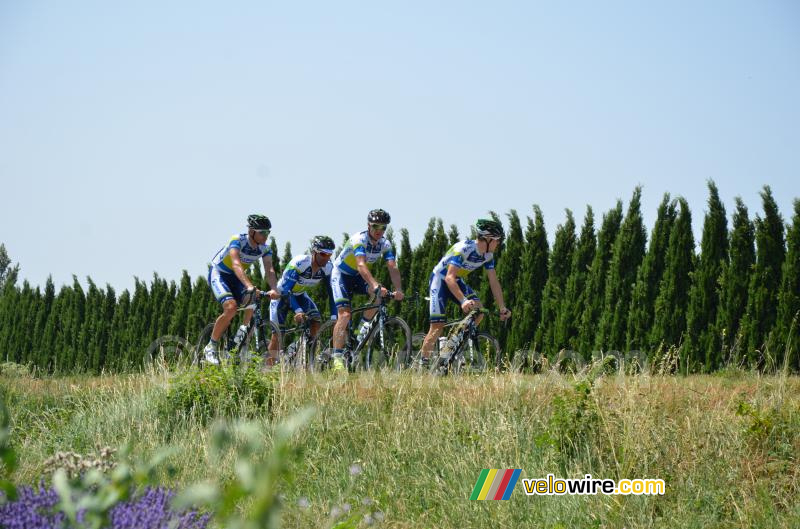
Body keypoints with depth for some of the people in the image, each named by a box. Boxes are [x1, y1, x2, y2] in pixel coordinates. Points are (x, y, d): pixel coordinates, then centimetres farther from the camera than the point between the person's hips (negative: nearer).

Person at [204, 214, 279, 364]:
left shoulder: (265, 249, -11)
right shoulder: (237, 240, -28)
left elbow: (269, 270, -23)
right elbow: (236, 264, -43)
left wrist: (274, 289, -43)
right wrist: (249, 286, -57)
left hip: (236, 278, 5)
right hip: (218, 273, -5)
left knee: (253, 298, -26)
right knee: (231, 307, -28)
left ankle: (244, 329, -5)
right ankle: (212, 346, -15)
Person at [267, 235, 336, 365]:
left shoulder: (328, 267, -20)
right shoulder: (299, 263, -35)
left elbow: (331, 292, -13)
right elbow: (286, 289, -39)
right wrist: (298, 311, -51)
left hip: (300, 295, 5)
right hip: (282, 294, -5)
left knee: (316, 320, -19)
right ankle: (270, 363, -1)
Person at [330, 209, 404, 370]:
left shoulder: (385, 245, -9)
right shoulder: (359, 240, -28)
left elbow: (393, 267, -21)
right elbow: (361, 265, -42)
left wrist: (398, 290, -38)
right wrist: (376, 285, -56)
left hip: (358, 277, 5)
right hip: (341, 275, -5)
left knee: (379, 293, -25)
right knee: (344, 314, -21)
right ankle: (337, 358, -24)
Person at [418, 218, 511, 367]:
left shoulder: (488, 255, -8)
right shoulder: (463, 249, -31)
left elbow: (494, 282, -2)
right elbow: (449, 277, -38)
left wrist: (502, 308, -11)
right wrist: (463, 301, -50)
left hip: (457, 281, 7)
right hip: (440, 279, -7)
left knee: (478, 310, -18)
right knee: (438, 326, -15)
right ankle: (423, 362, -5)